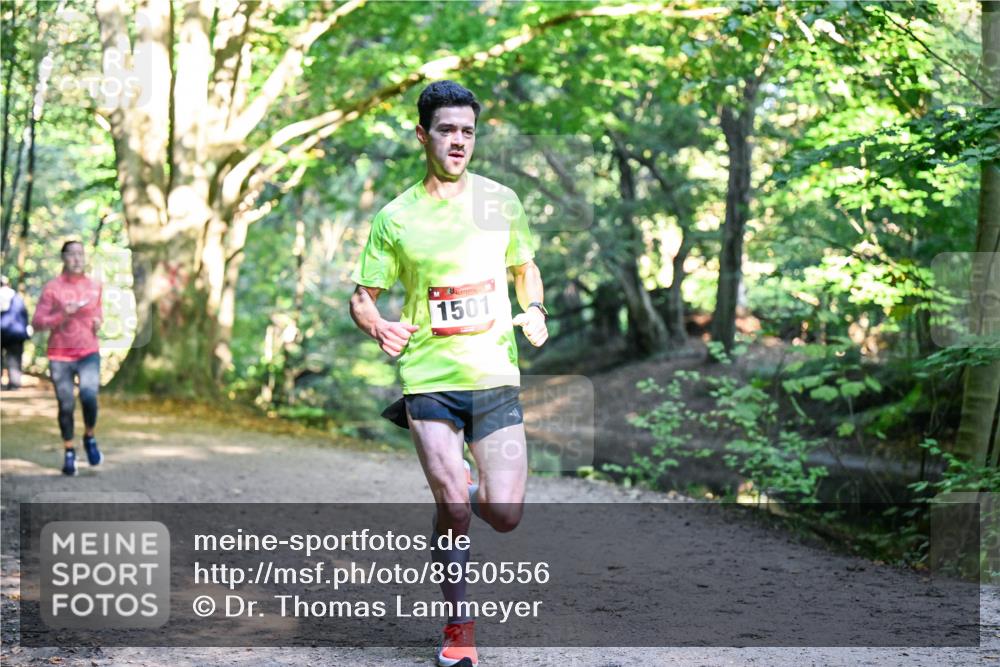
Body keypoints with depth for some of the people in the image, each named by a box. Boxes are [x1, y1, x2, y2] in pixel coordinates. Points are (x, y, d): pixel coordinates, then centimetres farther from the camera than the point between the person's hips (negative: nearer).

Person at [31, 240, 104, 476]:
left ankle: (90, 437, 8)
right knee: (66, 406, 1)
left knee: (89, 397, -19)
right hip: (60, 357, -1)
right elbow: (37, 322, -6)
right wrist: (62, 315, -20)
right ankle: (69, 452, 18)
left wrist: (99, 320, 2)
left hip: (89, 353, 1)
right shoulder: (52, 288, -4)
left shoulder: (94, 286, 6)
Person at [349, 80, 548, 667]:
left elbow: (525, 267, 21)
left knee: (505, 514, -5)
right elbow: (362, 296, 6)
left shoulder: (501, 201, 6)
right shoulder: (396, 218, 1)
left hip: (495, 376, 2)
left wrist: (534, 310, 2)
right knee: (453, 507, -10)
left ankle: (458, 487, 32)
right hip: (428, 379, -1)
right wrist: (377, 325, -15)